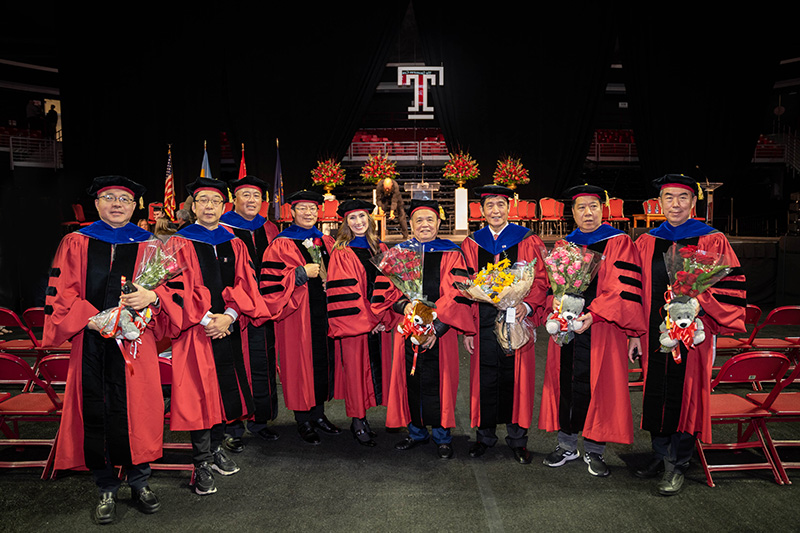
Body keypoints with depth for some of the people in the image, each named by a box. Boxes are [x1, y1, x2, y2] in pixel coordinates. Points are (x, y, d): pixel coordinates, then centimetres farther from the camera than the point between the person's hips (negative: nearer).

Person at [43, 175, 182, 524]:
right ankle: (106, 491, 19)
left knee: (136, 411, 0)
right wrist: (93, 320, -11)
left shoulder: (148, 246, 9)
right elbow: (62, 293, 4)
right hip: (91, 343, 1)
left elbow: (171, 290, 6)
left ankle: (139, 483, 19)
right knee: (96, 414, 4)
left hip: (135, 343, 0)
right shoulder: (76, 244, 10)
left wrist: (152, 297, -17)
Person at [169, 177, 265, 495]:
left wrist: (229, 315, -11)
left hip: (227, 327, 4)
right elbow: (180, 287, -8)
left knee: (225, 388, 9)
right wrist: (206, 319, -15)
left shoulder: (234, 244, 11)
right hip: (195, 329, -4)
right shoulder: (181, 243, 1)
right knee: (199, 393, -3)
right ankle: (202, 465, 8)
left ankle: (216, 449, 27)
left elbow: (243, 283, 4)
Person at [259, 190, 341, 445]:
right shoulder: (280, 245, -4)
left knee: (325, 360, 9)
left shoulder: (327, 242, 13)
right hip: (298, 315, -5)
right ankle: (303, 421, 12)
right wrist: (301, 274, -18)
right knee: (301, 363, -1)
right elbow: (271, 283, -12)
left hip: (325, 311, 5)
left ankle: (318, 413, 24)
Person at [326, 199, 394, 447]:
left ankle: (361, 417, 21)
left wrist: (384, 317, -3)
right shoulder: (341, 254, -4)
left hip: (378, 322, 5)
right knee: (355, 368, 0)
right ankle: (358, 423, 12)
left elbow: (387, 284, 9)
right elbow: (343, 293, -11)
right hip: (353, 322, -5)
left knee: (376, 366, 8)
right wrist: (364, 321, -15)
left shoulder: (381, 249, 12)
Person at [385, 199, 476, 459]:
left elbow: (457, 294, -7)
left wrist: (437, 326, -17)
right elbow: (389, 288, 8)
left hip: (440, 330, -3)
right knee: (411, 380, 7)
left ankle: (442, 434, 17)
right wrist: (404, 305, -13)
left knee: (437, 380, -1)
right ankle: (417, 431, 25)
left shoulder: (451, 255, 2)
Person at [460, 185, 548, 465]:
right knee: (485, 379, 5)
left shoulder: (528, 241, 4)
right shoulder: (472, 244, 9)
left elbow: (541, 279, 1)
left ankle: (517, 439, 18)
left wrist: (527, 304, -19)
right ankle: (485, 435, 21)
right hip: (484, 323, 2)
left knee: (516, 378, 3)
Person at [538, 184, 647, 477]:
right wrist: (557, 301, -4)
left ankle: (594, 450, 15)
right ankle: (567, 445, 20)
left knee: (596, 384, 0)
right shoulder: (565, 244, 13)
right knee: (565, 382, 6)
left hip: (600, 328, -4)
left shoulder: (619, 242, -1)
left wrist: (592, 315, -20)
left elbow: (622, 288, -10)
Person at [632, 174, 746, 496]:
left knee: (686, 396, 3)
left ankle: (677, 465, 18)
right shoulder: (646, 243, 7)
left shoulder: (712, 242, -2)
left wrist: (699, 303, -19)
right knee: (656, 395, 11)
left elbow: (730, 289, -4)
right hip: (655, 334, 3)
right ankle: (661, 455, 29)